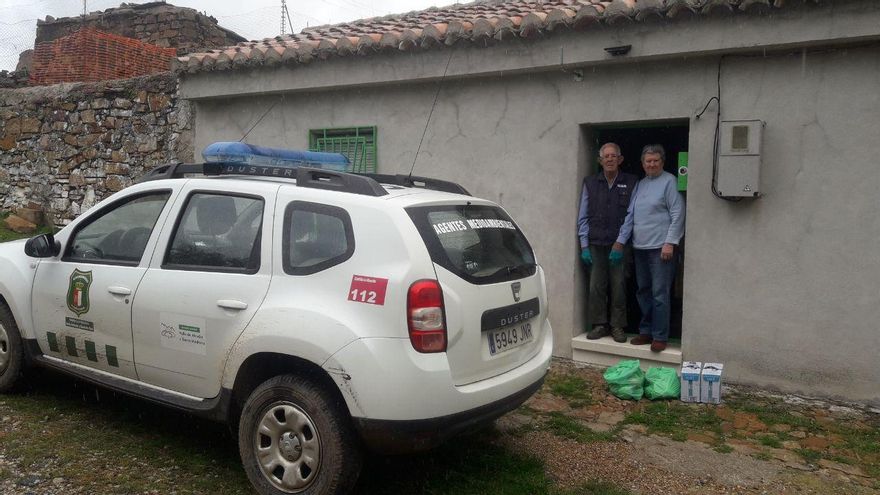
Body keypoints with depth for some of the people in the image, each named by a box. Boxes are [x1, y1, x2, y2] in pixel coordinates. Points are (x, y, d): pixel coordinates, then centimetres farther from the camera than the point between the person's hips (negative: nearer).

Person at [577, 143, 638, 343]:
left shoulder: (631, 183, 2)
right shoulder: (590, 183, 8)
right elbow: (583, 216, 9)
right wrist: (584, 245, 3)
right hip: (596, 244, 2)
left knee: (618, 286, 1)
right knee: (596, 286, 3)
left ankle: (617, 326, 12)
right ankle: (599, 324, 14)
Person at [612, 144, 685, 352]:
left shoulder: (669, 181, -4)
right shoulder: (639, 184, 16)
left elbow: (677, 214, -9)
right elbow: (630, 215, 18)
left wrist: (670, 243, -14)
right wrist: (620, 240, 13)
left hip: (660, 248, -7)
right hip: (640, 247, 7)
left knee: (659, 294, -5)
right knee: (643, 292, 13)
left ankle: (660, 336, 2)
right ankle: (646, 331, 23)